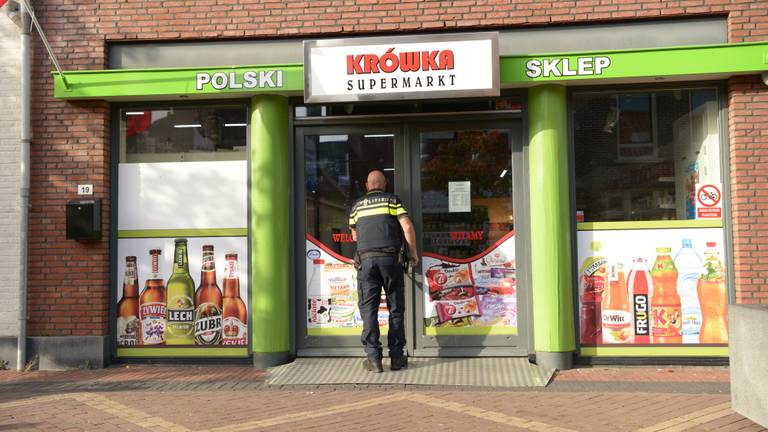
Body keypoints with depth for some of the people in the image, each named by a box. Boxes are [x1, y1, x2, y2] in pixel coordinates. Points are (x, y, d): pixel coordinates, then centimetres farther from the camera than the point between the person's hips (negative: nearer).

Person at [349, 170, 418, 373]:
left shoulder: (357, 205, 17)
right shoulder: (393, 200, 9)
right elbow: (407, 227, -1)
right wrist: (413, 253, 9)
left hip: (365, 259, 1)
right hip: (390, 258, -1)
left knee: (369, 309, 3)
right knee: (396, 308, 6)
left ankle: (373, 358, -1)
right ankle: (396, 357, 8)